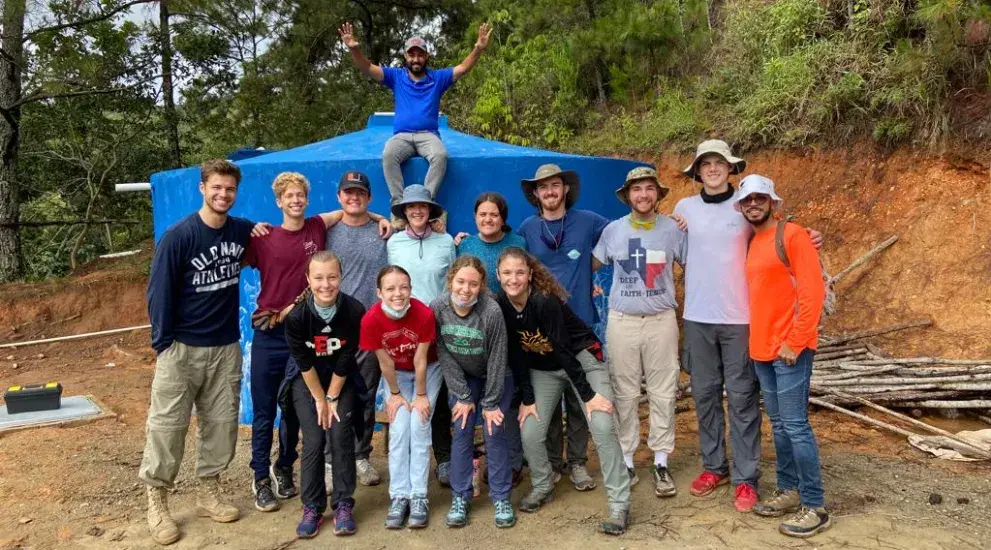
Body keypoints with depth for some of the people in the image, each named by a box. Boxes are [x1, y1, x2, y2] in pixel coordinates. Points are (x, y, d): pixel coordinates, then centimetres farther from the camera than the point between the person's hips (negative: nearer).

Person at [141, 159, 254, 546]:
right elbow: (159, 292, -10)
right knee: (167, 426, 1)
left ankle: (209, 492, 26)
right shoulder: (178, 236, -12)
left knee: (221, 423, 10)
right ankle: (156, 502, 15)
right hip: (182, 348, -4)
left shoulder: (243, 230, 1)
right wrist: (164, 343, -11)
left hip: (226, 348, 4)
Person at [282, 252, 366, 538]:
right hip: (306, 379, 0)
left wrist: (332, 397, -10)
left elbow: (345, 360, -15)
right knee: (314, 440, -8)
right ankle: (312, 507, 5)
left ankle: (343, 504, 4)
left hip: (342, 378, 1)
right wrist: (320, 399, -8)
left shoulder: (355, 311, -24)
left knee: (341, 435, -9)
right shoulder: (296, 316, -25)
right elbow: (304, 363, -15)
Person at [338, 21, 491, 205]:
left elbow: (463, 68, 4)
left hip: (428, 135, 0)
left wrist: (478, 49, -13)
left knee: (440, 155, -35)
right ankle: (399, 202, -32)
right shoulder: (396, 76, 15)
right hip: (401, 135, 0)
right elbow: (367, 69, 6)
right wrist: (354, 49, -13)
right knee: (388, 155, -34)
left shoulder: (437, 77, 14)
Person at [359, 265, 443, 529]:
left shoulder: (424, 314, -33)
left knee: (419, 427, -10)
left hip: (428, 370, -1)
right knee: (398, 430, -8)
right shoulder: (371, 320, -28)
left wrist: (421, 395, -12)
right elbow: (386, 363, -15)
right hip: (398, 374, 2)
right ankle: (399, 496, 0)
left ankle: (419, 496, -3)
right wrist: (395, 394, -5)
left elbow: (421, 360, -21)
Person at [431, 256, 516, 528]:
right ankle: (460, 497, 11)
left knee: (494, 432, -4)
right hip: (463, 377, 2)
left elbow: (497, 360, -21)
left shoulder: (492, 311, -31)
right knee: (462, 432, -2)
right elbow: (444, 354, -13)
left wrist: (490, 403, -15)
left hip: (496, 377, -2)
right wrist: (463, 396, -11)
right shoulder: (437, 308, -22)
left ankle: (502, 498, 10)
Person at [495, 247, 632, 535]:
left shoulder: (545, 301, -28)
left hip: (580, 359, -5)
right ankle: (542, 487, 25)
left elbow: (563, 349, -26)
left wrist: (588, 394, -23)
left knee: (602, 427, -18)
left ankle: (619, 504, -8)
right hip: (542, 369, 5)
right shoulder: (500, 306, -13)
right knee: (529, 433, -3)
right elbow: (516, 355, -6)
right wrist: (527, 399, -6)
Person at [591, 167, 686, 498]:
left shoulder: (673, 229, 3)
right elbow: (591, 264, 15)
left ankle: (661, 463, 14)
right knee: (625, 393, 5)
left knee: (663, 393, 3)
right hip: (622, 321, 0)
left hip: (661, 320, 0)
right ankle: (626, 460, 16)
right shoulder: (613, 230, 4)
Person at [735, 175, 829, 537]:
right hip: (761, 349, 8)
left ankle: (814, 507, 3)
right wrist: (757, 342, 10)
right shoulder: (752, 243, 14)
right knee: (778, 424, 14)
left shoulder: (792, 235, -8)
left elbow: (812, 292, -14)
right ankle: (788, 491, 25)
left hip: (790, 349, -7)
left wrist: (794, 343, -16)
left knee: (796, 426, -5)